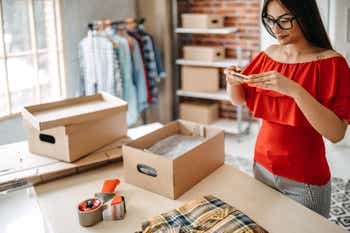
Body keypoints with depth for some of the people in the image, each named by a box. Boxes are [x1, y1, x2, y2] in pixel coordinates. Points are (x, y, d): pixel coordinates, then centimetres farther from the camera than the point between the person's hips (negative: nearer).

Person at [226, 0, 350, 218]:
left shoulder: (330, 62, -15)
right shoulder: (268, 55, 0)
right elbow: (239, 100, 10)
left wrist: (295, 90, -35)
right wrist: (233, 82, -12)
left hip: (305, 182, -4)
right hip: (262, 165, 5)